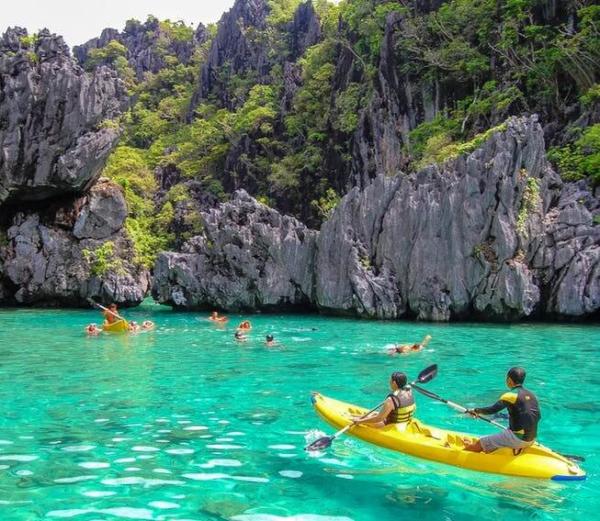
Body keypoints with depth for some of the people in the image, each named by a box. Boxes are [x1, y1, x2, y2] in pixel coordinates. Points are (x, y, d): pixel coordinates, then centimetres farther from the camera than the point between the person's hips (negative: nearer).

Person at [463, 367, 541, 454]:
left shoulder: (511, 395, -14)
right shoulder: (531, 395, 8)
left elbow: (492, 410, -15)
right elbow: (538, 416, 16)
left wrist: (476, 411, 0)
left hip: (517, 438, -8)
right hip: (531, 439, 8)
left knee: (479, 444, 2)